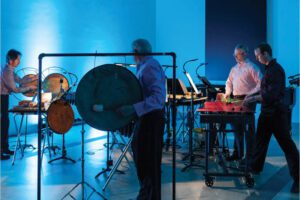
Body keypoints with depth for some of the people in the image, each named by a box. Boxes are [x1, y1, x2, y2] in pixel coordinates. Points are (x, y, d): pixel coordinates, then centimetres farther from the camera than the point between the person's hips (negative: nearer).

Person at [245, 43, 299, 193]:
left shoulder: (276, 70, -19)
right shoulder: (269, 69, 10)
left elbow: (272, 95, -26)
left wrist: (253, 98, -19)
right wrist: (253, 97, 15)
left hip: (276, 113, -10)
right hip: (267, 112, 10)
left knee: (286, 144, -3)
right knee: (260, 140, 17)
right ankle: (256, 167, 32)